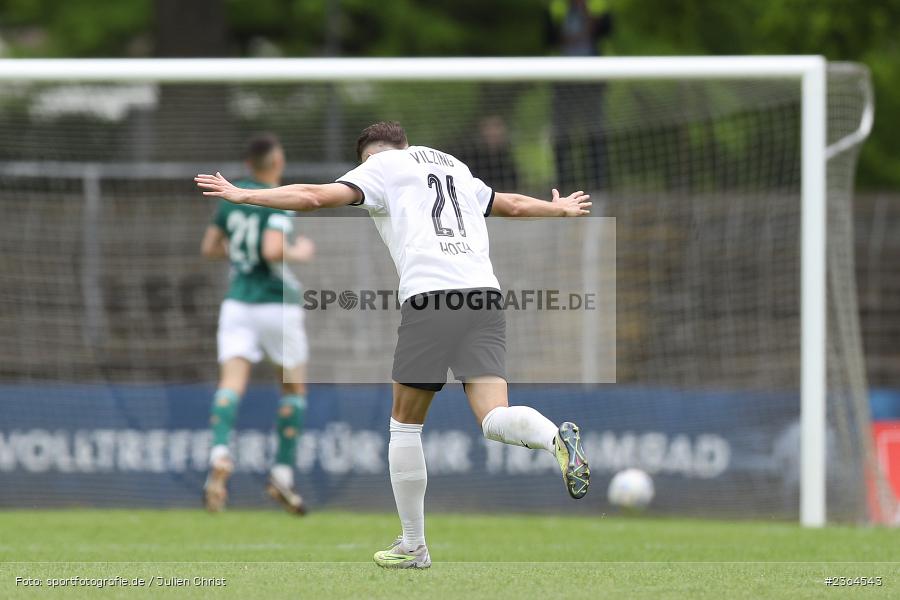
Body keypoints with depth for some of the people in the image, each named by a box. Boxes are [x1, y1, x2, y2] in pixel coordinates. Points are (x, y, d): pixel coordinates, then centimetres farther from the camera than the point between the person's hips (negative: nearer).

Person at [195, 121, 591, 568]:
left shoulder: (381, 166, 14)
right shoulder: (457, 171, 30)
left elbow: (315, 197, 2)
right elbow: (514, 204, 45)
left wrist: (242, 195, 11)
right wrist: (559, 209, 65)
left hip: (428, 299, -4)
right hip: (485, 296, 4)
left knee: (405, 424, 11)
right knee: (495, 420, -5)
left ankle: (413, 545, 14)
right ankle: (556, 438, -38)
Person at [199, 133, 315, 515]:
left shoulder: (231, 196, 7)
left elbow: (209, 247, 16)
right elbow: (272, 251, -25)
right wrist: (299, 253, -6)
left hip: (237, 304, 4)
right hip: (277, 305, -4)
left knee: (231, 384, -8)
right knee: (294, 389, 13)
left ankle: (220, 454, -34)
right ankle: (282, 473, 10)